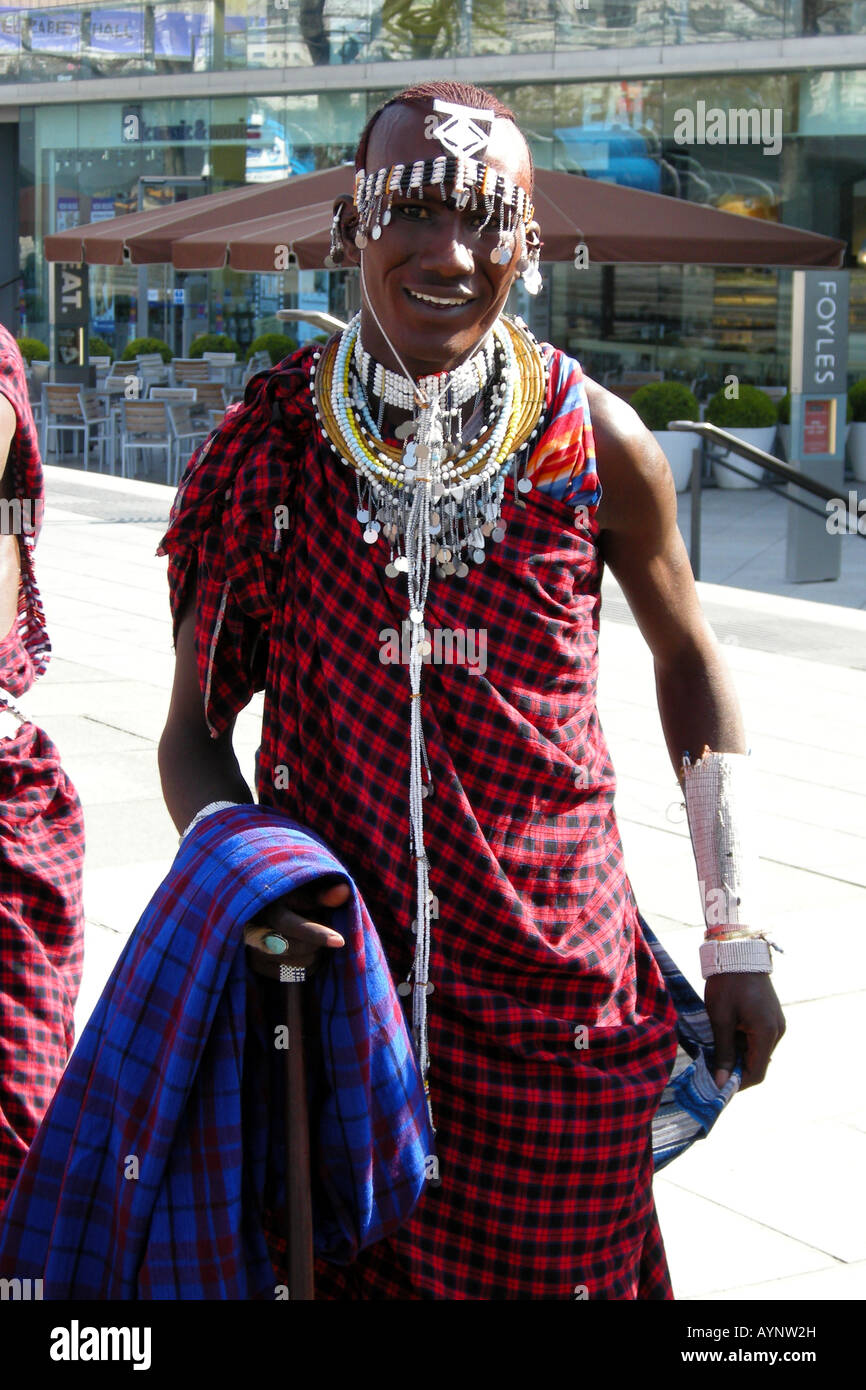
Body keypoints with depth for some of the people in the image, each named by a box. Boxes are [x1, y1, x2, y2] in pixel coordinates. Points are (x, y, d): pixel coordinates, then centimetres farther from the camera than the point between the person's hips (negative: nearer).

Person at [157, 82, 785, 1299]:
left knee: (561, 1272, 10)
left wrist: (737, 941, 10)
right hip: (334, 974, 0)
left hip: (559, 997, 0)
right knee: (342, 1268, 12)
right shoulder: (267, 447, -5)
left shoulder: (597, 444, -6)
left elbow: (687, 658, 10)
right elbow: (196, 727, 3)